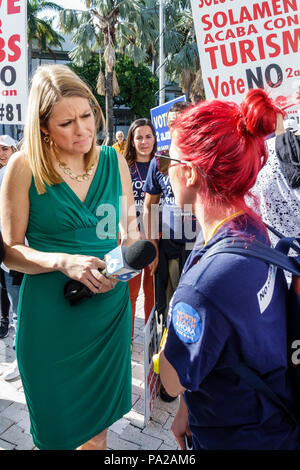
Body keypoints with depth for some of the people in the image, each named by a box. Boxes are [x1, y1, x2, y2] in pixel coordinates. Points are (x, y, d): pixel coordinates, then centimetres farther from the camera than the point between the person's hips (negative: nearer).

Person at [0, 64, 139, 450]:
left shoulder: (114, 161, 0)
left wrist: (130, 244, -12)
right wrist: (64, 262, -24)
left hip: (110, 305, 3)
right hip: (50, 313, -3)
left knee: (100, 417, 23)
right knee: (55, 426, 18)